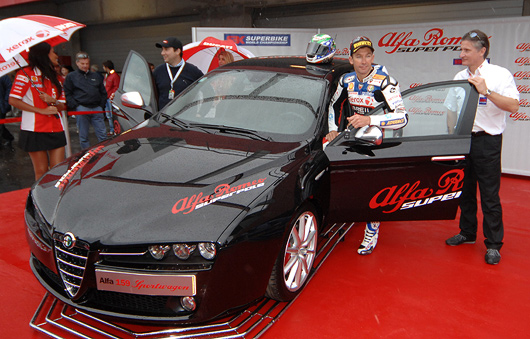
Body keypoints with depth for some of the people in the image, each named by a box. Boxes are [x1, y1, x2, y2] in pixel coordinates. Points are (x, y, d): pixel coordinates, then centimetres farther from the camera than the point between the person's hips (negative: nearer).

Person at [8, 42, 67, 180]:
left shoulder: (54, 78, 20)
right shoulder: (26, 74, -1)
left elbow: (62, 105, 15)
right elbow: (13, 100, -9)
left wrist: (53, 101, -8)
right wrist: (42, 110, -14)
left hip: (56, 129, 5)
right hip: (35, 131, -5)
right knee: (41, 172, -1)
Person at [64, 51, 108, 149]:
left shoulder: (96, 76, 18)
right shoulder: (71, 76, 9)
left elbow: (103, 92, 21)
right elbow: (67, 94, 4)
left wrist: (101, 105, 9)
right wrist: (75, 106, -8)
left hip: (96, 108, 2)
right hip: (81, 108, -2)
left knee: (103, 134, 1)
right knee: (83, 136, 3)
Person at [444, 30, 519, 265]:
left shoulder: (500, 75, -5)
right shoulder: (459, 77, 11)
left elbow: (513, 106, -16)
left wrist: (486, 91, -21)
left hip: (487, 142, -5)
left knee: (489, 195, -2)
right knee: (465, 191, 14)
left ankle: (493, 244, 9)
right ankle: (467, 233, 29)